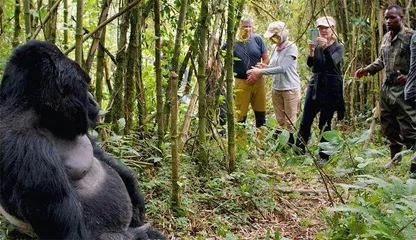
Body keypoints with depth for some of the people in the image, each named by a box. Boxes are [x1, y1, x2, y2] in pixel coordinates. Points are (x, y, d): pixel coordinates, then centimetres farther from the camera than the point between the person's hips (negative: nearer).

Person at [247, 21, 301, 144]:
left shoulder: (291, 47, -15)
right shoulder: (274, 48, 5)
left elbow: (282, 68, -23)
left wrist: (261, 71, -22)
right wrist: (265, 66, -7)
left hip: (290, 89, -6)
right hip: (276, 88, 6)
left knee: (290, 122, 2)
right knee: (280, 122, 14)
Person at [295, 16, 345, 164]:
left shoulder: (338, 47, -1)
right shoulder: (316, 45, 8)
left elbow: (332, 63, -20)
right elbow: (310, 64, -7)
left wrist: (325, 48, -35)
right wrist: (311, 51, -26)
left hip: (331, 89, -3)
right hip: (315, 86, 3)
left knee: (325, 124, 1)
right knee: (305, 122, 0)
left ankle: (324, 156, 11)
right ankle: (298, 152, 9)